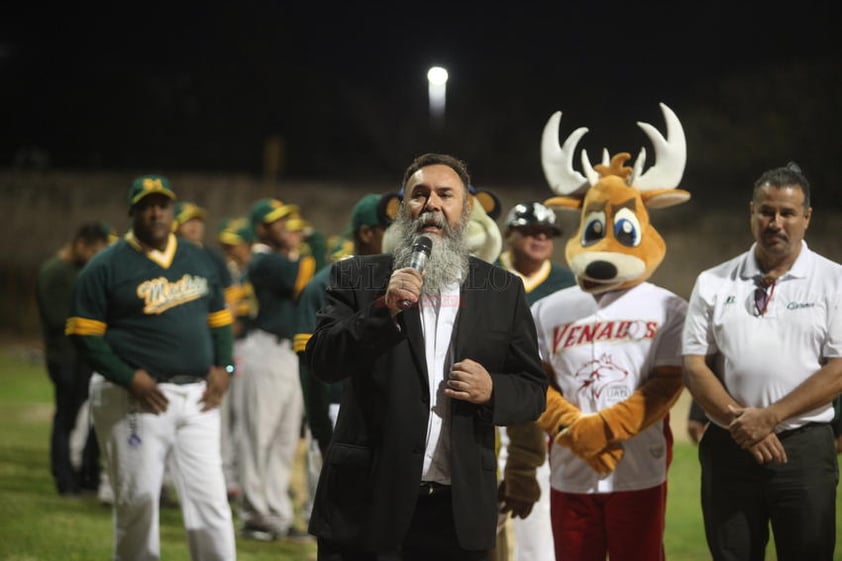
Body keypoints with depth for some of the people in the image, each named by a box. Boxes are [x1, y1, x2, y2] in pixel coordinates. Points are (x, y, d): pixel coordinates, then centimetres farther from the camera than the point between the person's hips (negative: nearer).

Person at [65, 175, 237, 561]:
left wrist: (222, 367, 3)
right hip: (137, 399, -5)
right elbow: (84, 333, -7)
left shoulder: (198, 260, 14)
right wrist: (129, 378, -16)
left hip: (196, 396, 5)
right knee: (137, 501, 0)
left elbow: (219, 319, 21)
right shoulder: (107, 266, -3)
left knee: (210, 499, 3)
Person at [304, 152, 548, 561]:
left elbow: (533, 390, 10)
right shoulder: (356, 277, 4)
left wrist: (492, 390, -11)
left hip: (459, 510, 2)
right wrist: (383, 310, -18)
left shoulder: (503, 290, 9)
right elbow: (322, 362, -6)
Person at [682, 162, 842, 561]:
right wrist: (738, 420, -12)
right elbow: (695, 367, 4)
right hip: (729, 446, 2)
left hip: (805, 448, -2)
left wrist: (770, 417, -14)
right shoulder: (714, 284, 8)